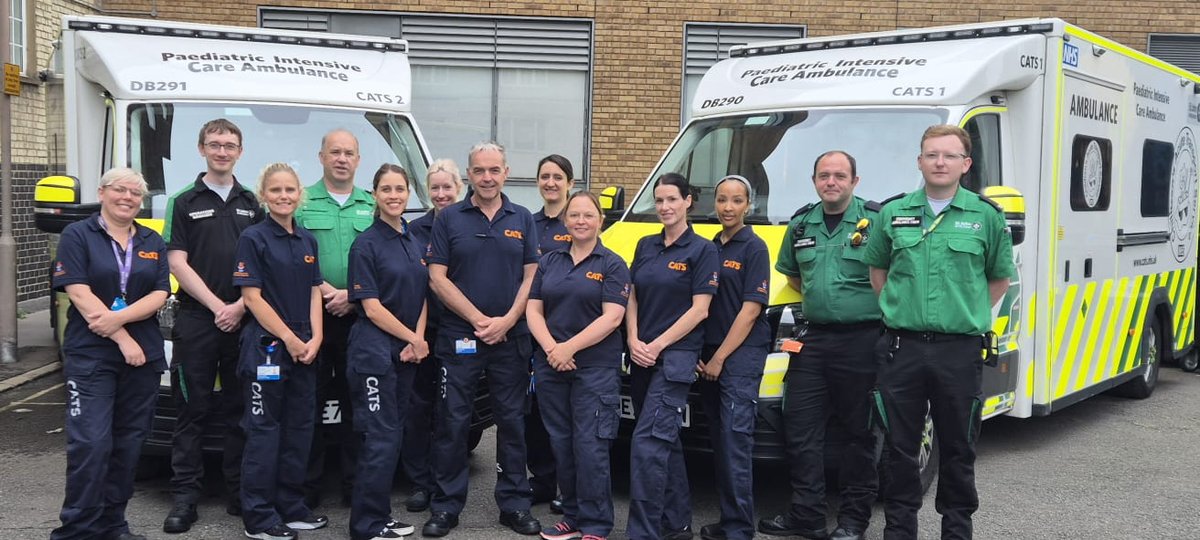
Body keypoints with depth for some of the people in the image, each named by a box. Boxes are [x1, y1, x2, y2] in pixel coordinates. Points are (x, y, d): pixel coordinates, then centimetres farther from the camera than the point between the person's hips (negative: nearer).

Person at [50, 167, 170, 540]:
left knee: (129, 443, 7)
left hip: (144, 355, 4)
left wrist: (118, 317, -15)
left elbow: (160, 295, 3)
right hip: (90, 355, -4)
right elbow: (79, 293, -9)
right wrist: (123, 339, -15)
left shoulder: (153, 243, 13)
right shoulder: (78, 236, 1)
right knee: (91, 444, -10)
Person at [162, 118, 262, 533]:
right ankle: (184, 497, 5)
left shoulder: (251, 204, 13)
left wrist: (241, 305, -6)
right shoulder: (184, 203, 5)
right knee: (192, 410, 0)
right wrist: (217, 306, -10)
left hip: (244, 321, 2)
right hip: (196, 321, -2)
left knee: (239, 410, 7)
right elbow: (178, 264, -2)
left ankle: (240, 493, 14)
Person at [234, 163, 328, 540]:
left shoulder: (307, 240, 12)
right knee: (264, 429, -2)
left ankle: (292, 508, 20)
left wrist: (314, 339, -2)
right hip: (266, 345, -6)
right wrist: (289, 339, -14)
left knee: (299, 427, 10)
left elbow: (314, 294, 12)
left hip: (304, 348, 6)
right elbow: (252, 297, -11)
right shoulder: (253, 238, -6)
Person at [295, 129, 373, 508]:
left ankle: (356, 486, 14)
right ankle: (307, 487, 8)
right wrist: (320, 288, -14)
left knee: (357, 402, 5)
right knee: (311, 401, 0)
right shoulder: (301, 202, 6)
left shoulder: (373, 206, 12)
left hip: (359, 317, 2)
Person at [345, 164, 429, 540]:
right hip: (374, 350, -7)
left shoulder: (417, 242, 12)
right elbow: (372, 308, -12)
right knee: (382, 438, -7)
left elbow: (422, 297, 12)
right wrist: (413, 339, -10)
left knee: (394, 434, 10)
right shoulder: (367, 244, -8)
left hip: (407, 352, 7)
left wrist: (417, 341, -3)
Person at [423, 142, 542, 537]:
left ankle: (514, 504, 17)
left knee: (511, 420, 7)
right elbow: (438, 278, -4)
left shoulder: (522, 220, 7)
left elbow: (531, 276, 4)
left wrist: (507, 320, -10)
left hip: (512, 338, 2)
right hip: (459, 337, -1)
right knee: (452, 422, 2)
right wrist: (479, 320, -11)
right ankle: (446, 507, 12)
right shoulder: (449, 219, 1)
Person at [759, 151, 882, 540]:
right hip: (814, 339, 5)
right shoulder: (801, 225, 12)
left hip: (860, 340, -5)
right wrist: (820, 300, 13)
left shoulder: (876, 220, -5)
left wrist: (883, 308, -9)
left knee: (858, 432, 4)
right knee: (800, 428, 4)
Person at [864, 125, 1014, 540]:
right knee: (900, 447, 8)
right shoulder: (893, 213, 6)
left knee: (958, 450, 8)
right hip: (902, 347, 1)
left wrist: (970, 314, 5)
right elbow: (877, 269, 18)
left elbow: (1000, 277, 12)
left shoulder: (986, 216, 2)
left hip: (960, 350, -1)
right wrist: (897, 309, 9)